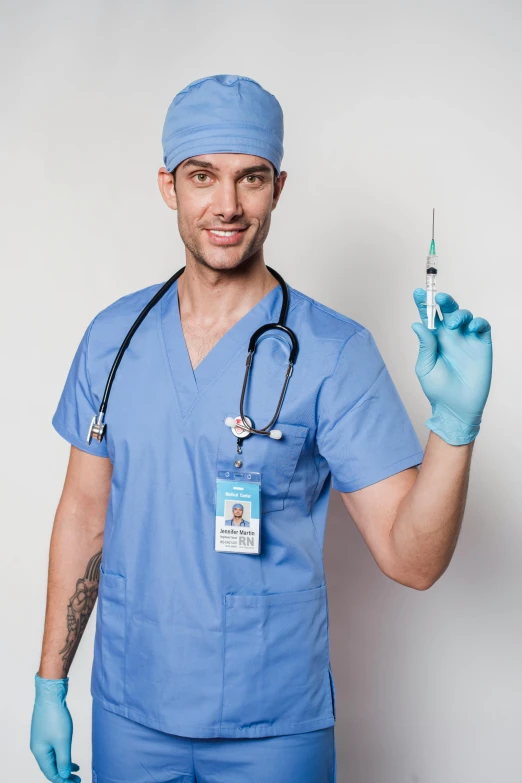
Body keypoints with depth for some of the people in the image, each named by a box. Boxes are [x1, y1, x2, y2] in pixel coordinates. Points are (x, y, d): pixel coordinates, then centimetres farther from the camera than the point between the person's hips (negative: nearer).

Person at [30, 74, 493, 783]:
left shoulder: (335, 352, -12)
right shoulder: (114, 335, -1)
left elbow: (411, 560, -14)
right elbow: (84, 512, 6)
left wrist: (455, 422, -30)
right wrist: (50, 683, 7)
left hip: (275, 726, -3)